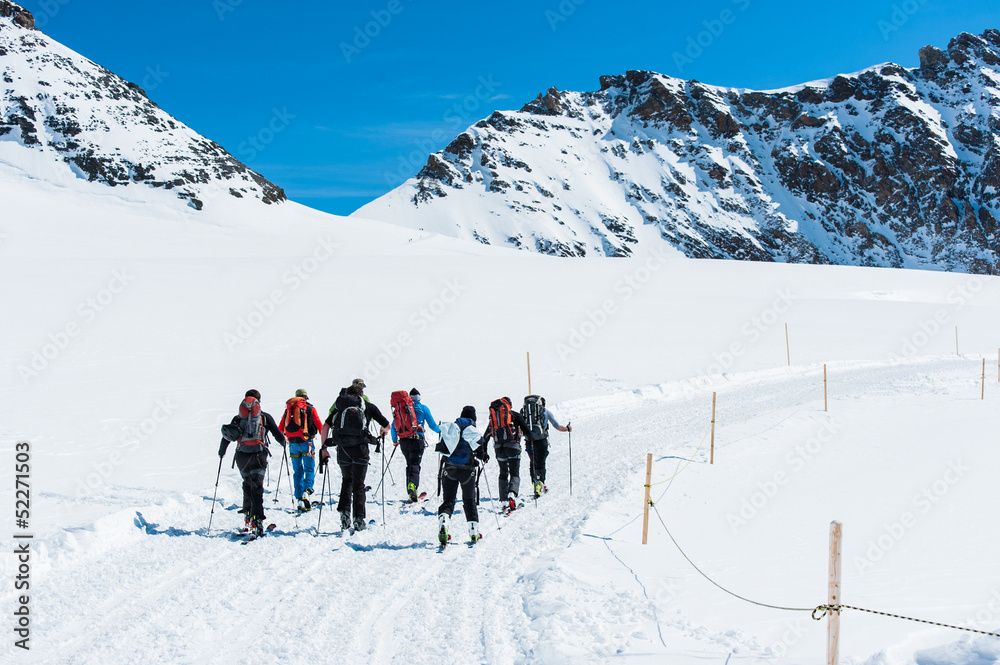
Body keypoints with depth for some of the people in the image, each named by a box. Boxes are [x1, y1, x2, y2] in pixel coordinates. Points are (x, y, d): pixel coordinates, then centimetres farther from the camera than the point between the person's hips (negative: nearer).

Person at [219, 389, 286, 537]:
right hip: (259, 454, -2)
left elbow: (226, 437, 15)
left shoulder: (237, 418, 13)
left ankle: (249, 517, 19)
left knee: (247, 484, 20)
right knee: (257, 487, -6)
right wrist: (283, 442, 32)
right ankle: (257, 520, -21)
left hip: (241, 456, 2)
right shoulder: (265, 416, 8)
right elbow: (278, 434, 10)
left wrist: (221, 452, 32)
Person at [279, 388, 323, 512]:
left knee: (297, 471, 11)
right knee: (309, 469, 2)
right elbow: (319, 424, 3)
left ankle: (299, 498, 6)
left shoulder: (288, 409, 13)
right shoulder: (310, 409, 3)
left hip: (292, 444, 3)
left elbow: (280, 427, 17)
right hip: (306, 442, -3)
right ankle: (307, 491, -22)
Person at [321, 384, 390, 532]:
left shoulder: (339, 408, 17)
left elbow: (325, 427, 5)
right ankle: (358, 519, 0)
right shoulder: (368, 406, 13)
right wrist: (383, 432, 36)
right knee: (358, 483, 6)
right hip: (360, 448, -2)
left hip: (342, 448, 2)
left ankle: (344, 511, 5)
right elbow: (386, 425, 14)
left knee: (347, 479, 22)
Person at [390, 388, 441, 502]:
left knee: (410, 464, 17)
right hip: (417, 441, -3)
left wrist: (394, 440, 27)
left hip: (404, 441, 3)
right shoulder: (423, 408, 3)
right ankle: (412, 484, -35)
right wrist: (440, 431, 26)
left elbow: (393, 426, 13)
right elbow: (432, 424, 6)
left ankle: (411, 492, 16)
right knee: (415, 464, -7)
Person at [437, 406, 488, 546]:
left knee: (448, 500, 5)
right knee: (469, 501, 14)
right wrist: (485, 457, 24)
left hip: (449, 469, 1)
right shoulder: (474, 432, -3)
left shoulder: (449, 428, 3)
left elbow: (441, 449, 6)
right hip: (467, 470, -1)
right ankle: (474, 532, 14)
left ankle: (443, 524, -22)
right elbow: (481, 454, 1)